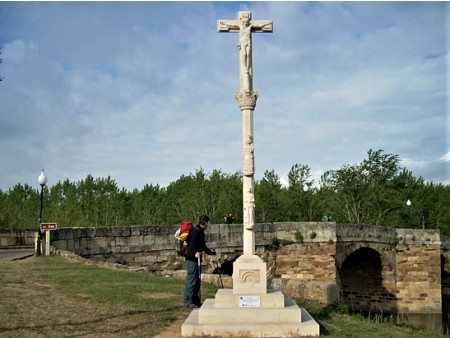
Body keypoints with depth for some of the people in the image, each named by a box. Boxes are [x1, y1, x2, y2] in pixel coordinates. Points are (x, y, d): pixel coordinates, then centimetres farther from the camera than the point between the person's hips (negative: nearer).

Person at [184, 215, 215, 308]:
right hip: (192, 259, -11)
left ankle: (196, 301, 22)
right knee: (192, 280, -9)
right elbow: (192, 244, -26)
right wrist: (195, 253, -42)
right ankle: (188, 302, -6)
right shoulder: (196, 231, -13)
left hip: (196, 259, 11)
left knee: (197, 280, 14)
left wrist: (210, 251, 47)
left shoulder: (200, 232, 20)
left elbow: (202, 246, 34)